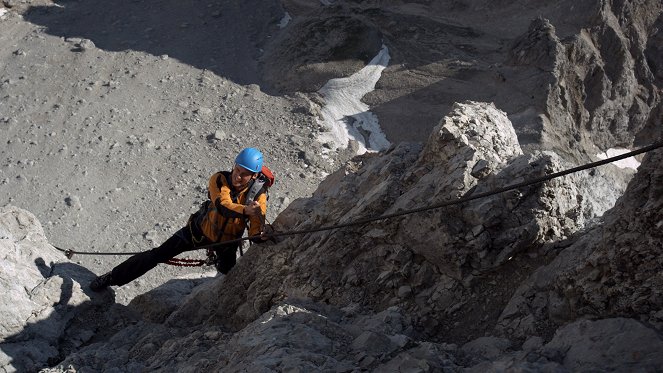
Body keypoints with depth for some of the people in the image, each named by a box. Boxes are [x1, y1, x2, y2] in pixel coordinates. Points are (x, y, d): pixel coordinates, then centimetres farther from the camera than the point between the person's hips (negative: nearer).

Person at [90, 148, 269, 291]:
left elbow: (257, 227, -30)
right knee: (158, 254, -1)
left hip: (227, 241, 1)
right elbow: (223, 205, -43)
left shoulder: (258, 195, -22)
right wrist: (245, 210, -62)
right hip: (200, 230, -1)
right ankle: (113, 277, 13)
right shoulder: (219, 180, -26)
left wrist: (258, 235, -54)